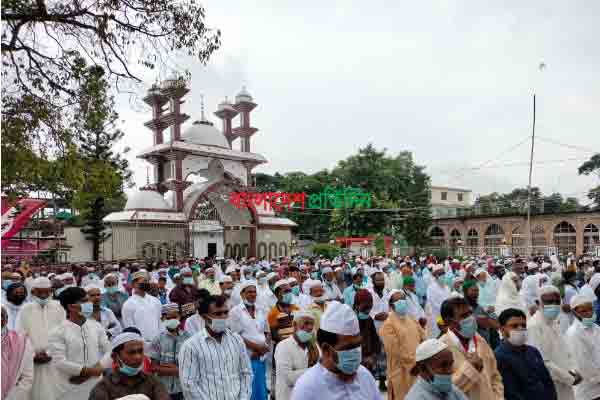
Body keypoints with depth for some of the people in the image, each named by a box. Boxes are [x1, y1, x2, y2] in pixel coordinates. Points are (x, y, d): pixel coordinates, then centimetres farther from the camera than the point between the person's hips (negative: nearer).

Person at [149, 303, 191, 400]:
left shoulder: (188, 337, -4)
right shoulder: (158, 339, -4)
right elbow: (154, 367, -3)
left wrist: (169, 367, -9)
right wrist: (177, 370, -10)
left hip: (184, 388, 0)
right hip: (164, 389, 0)